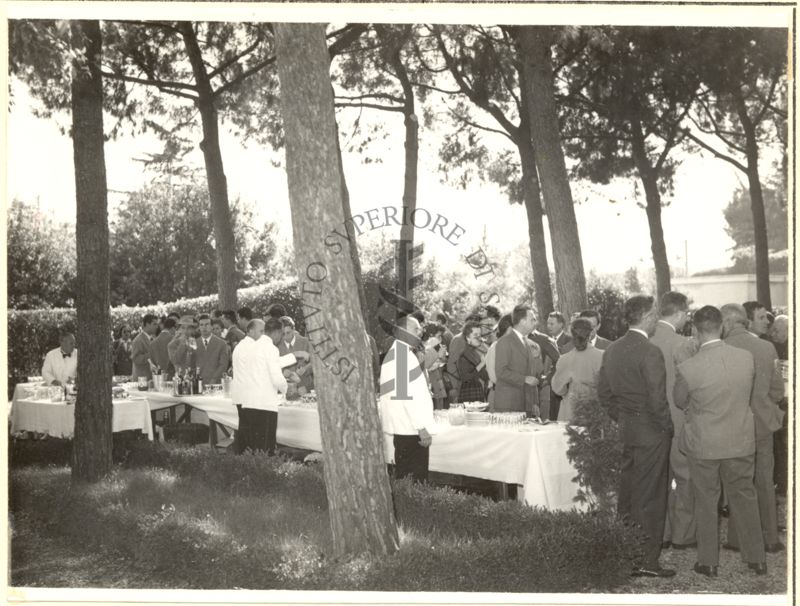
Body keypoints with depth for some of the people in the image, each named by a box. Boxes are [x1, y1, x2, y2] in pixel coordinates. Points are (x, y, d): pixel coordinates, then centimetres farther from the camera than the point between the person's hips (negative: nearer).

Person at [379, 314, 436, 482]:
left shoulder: (395, 353, 17)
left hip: (403, 427, 10)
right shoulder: (404, 355, -15)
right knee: (415, 480, -6)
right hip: (411, 429, -10)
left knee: (404, 476, 12)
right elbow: (408, 395, -20)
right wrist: (422, 427, -19)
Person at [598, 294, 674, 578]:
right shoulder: (650, 352, -19)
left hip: (625, 431, 7)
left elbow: (603, 392, 10)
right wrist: (668, 427, -6)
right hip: (651, 432, -7)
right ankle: (647, 560, 6)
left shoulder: (611, 350, 5)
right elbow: (658, 400, -21)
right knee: (650, 498, 1)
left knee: (627, 494, 16)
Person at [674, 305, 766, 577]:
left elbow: (679, 402, -3)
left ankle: (708, 562, 22)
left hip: (703, 444, -3)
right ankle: (757, 558, 29)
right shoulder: (747, 358, -11)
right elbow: (745, 394, 6)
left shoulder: (687, 368, -21)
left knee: (706, 502, 12)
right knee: (745, 497, 18)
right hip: (741, 440, 3)